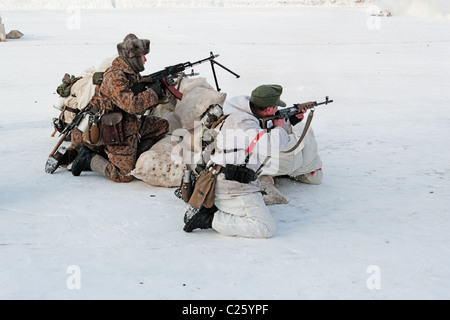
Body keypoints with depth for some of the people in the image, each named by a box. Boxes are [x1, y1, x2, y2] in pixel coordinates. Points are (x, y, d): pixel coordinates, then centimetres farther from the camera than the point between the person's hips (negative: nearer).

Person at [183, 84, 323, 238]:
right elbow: (271, 145, -31)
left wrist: (291, 123, 16)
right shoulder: (241, 121, -21)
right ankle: (209, 219, -14)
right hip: (234, 189, -10)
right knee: (265, 228, -15)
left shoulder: (249, 117, 9)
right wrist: (279, 127, -10)